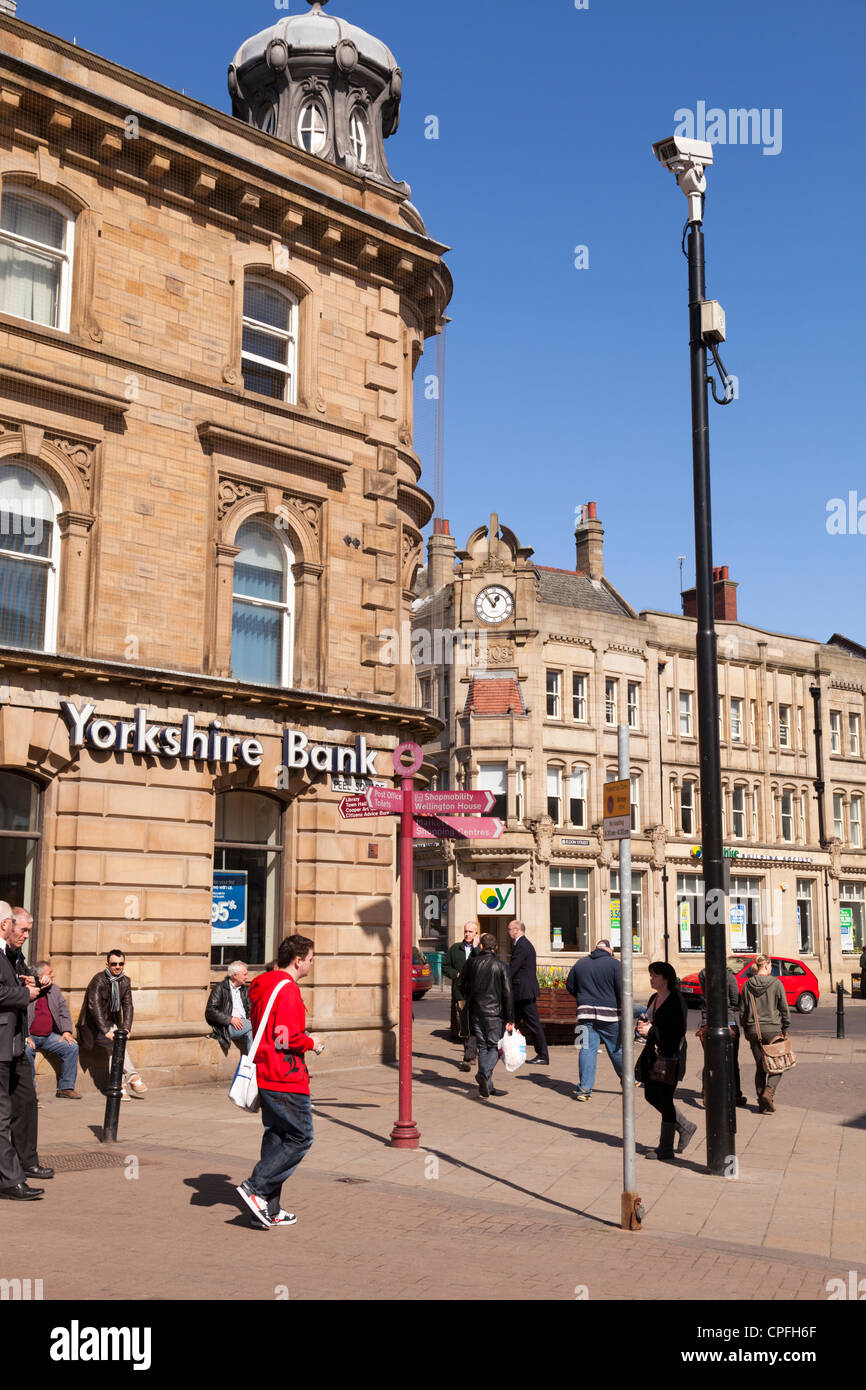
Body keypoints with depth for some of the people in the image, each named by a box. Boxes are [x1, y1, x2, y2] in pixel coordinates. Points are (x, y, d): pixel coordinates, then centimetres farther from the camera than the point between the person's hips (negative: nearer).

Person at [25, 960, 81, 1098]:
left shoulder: (55, 990, 13)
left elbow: (64, 1011, 12)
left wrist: (66, 1031, -3)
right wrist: (25, 1037, -20)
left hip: (49, 1036, 5)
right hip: (30, 1037, -5)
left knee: (72, 1047, -12)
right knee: (26, 1051, -35)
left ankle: (65, 1088, -4)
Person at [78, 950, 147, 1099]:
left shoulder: (125, 981, 4)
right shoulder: (98, 980, -15)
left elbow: (128, 1006, 4)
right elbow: (94, 1006, -23)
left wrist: (126, 1028, -12)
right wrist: (106, 1031, -30)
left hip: (111, 1023, 5)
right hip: (93, 1025, -5)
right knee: (115, 1043, -27)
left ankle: (119, 1087, -22)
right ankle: (133, 1077, -23)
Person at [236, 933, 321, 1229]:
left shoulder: (262, 987, 15)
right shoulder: (287, 989, -16)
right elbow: (286, 1036, -24)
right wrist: (311, 1043, -7)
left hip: (266, 1076, 10)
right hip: (286, 1079, -10)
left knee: (277, 1137, 13)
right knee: (301, 1137, -2)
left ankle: (268, 1211, 16)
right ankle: (255, 1186, -6)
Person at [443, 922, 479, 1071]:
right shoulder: (455, 949, 12)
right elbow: (445, 966, 14)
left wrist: (476, 948, -11)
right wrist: (457, 974, -2)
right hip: (460, 991, 3)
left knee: (473, 1026, -10)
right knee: (463, 1025, 7)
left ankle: (468, 1058, -10)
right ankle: (472, 1053, 21)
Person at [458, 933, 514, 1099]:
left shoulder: (471, 962, 1)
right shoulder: (501, 966, -6)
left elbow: (462, 985, 11)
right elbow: (507, 993, -8)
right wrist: (510, 1019, -4)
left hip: (475, 1011, 3)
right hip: (494, 1012, -3)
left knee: (483, 1047, 11)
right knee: (495, 1047, 4)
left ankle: (488, 1086, 9)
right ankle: (484, 1073, -21)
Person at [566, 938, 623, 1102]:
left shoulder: (580, 964, 10)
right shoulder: (614, 964, -3)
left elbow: (570, 986, 17)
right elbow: (621, 990, -8)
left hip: (585, 1013, 2)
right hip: (609, 1014, -2)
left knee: (587, 1049, -2)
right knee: (617, 1049, 12)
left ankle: (584, 1088, -10)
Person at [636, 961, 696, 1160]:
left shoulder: (675, 1000, -13)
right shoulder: (654, 998, 13)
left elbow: (680, 1029, -20)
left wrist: (651, 1030, -18)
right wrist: (644, 1026, 3)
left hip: (670, 1055, -9)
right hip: (653, 1053, 9)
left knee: (665, 1099, -3)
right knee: (651, 1095, 12)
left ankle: (666, 1148, 7)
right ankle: (686, 1128, 28)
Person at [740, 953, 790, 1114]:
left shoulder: (747, 985, 2)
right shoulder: (776, 984, -6)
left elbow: (742, 1010, 7)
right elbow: (784, 1008, -1)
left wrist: (745, 1029, 17)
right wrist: (785, 1028, 10)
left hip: (754, 1030, 3)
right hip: (773, 1028, -3)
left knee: (760, 1066, 11)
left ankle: (762, 1103, 12)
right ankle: (769, 1091, -14)